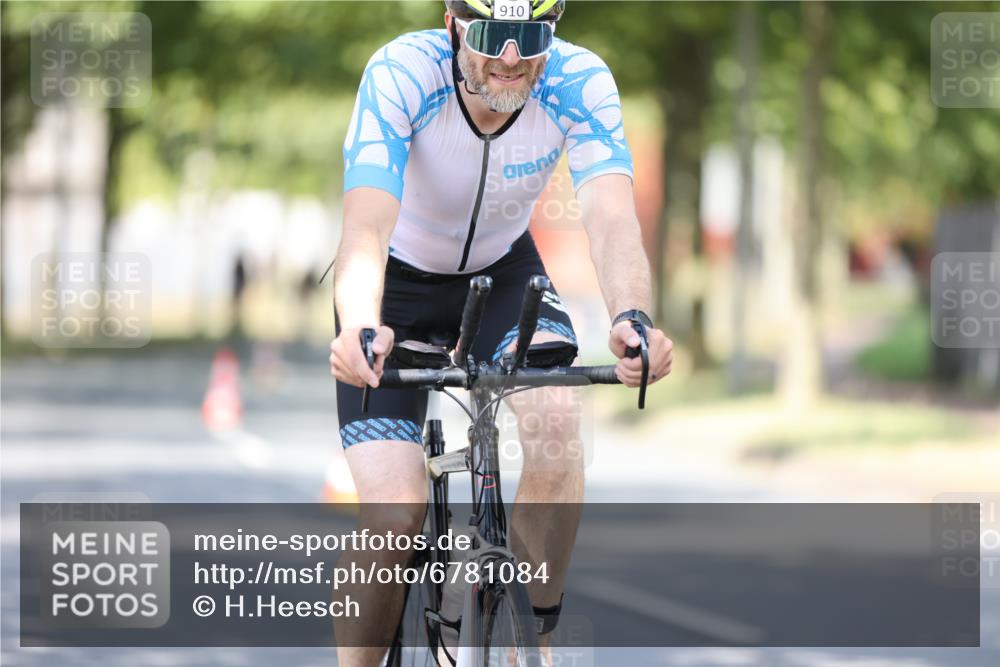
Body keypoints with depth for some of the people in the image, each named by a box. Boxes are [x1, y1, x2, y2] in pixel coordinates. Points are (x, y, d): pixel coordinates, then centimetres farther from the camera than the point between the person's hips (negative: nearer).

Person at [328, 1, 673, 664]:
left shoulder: (580, 82, -26)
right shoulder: (400, 74, -32)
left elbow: (613, 219, -38)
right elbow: (365, 230, -42)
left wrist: (633, 320, -58)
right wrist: (360, 330, -63)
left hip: (502, 269, 2)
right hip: (401, 281, -2)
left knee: (554, 418, -29)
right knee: (396, 514, -17)